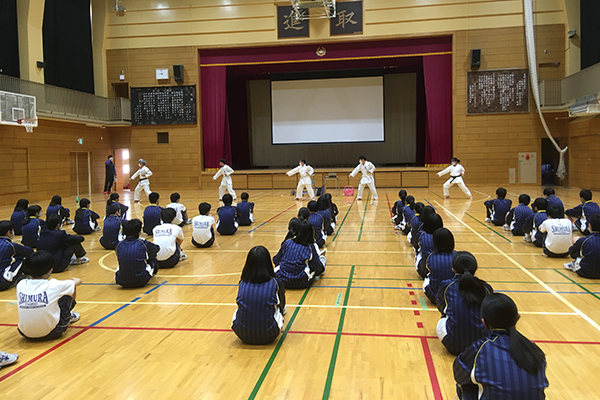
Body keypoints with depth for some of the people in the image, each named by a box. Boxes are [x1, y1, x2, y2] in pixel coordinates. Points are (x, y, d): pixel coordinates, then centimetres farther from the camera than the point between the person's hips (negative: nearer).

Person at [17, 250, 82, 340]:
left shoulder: (20, 285, -2)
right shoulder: (53, 286, -12)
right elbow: (78, 281, 7)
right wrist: (73, 280, 33)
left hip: (26, 333, 4)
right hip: (50, 333, -4)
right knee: (70, 290, 13)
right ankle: (68, 317, 38)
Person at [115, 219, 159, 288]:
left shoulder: (119, 245, -2)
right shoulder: (143, 244, -10)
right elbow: (157, 248, 12)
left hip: (122, 282, 3)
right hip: (141, 281, -3)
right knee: (152, 256, 21)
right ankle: (153, 272, 49)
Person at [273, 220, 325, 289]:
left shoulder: (287, 243, -1)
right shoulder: (310, 247, -10)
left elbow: (275, 261, 6)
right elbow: (317, 267, -6)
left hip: (282, 281, 4)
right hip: (300, 283, -4)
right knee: (322, 258, 15)